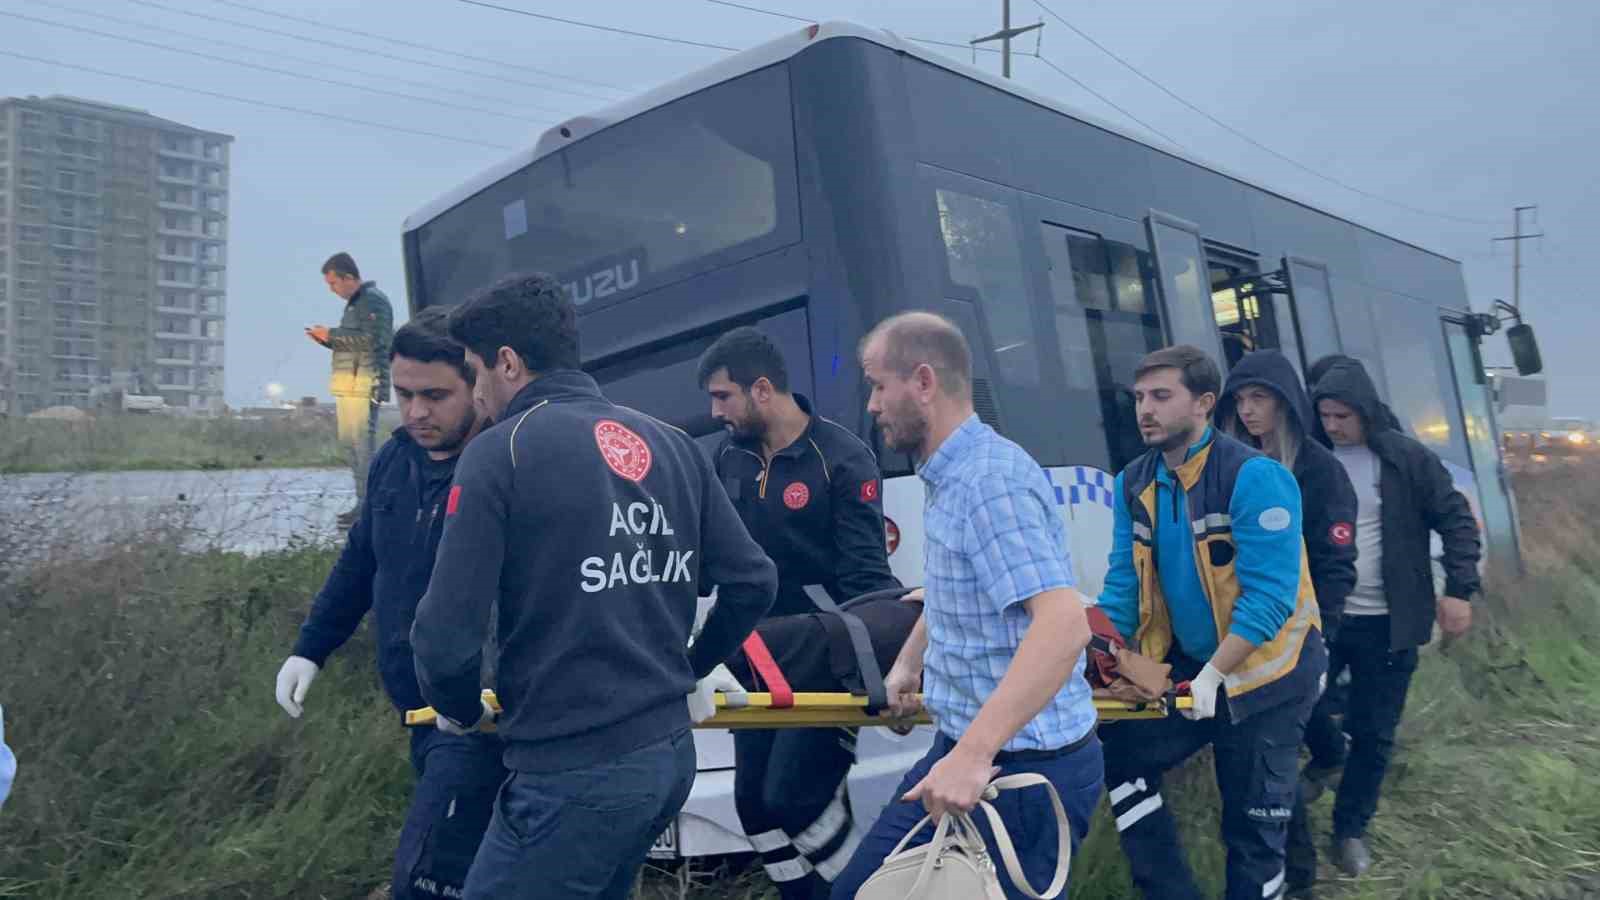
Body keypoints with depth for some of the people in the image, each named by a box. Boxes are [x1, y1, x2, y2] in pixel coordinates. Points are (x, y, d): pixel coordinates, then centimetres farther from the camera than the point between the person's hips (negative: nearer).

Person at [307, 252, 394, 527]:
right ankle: (364, 501, 17)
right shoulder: (354, 303, 21)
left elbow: (369, 339, -20)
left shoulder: (373, 301, -8)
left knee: (362, 446, -11)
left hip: (363, 385, -10)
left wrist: (331, 334, -12)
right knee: (349, 443, 11)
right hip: (348, 385, 10)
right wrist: (326, 340, 10)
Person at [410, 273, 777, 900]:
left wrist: (459, 710, 5)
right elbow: (753, 582, 8)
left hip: (574, 774, -7)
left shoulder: (499, 453, -11)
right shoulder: (673, 445, 7)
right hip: (670, 754, 7)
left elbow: (448, 634, -16)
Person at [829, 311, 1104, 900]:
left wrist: (973, 755, -38)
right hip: (960, 752, 10)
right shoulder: (949, 478, 9)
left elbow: (1063, 624, -34)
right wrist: (908, 664, 25)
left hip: (1025, 771, -10)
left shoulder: (991, 481, -22)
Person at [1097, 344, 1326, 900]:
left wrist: (1213, 677, -28)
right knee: (1117, 753, -1)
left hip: (1262, 676, -6)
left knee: (1253, 829, 5)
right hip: (1185, 667, 6)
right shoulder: (1134, 484, 1)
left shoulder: (1255, 477, -19)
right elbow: (1123, 586, -1)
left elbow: (1267, 596, -24)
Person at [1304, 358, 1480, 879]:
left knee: (1374, 733, 8)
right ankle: (1328, 757, 40)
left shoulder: (1408, 460, -7)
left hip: (1386, 622, -1)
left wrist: (1458, 589, -11)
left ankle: (1350, 828, 25)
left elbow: (1456, 521, -3)